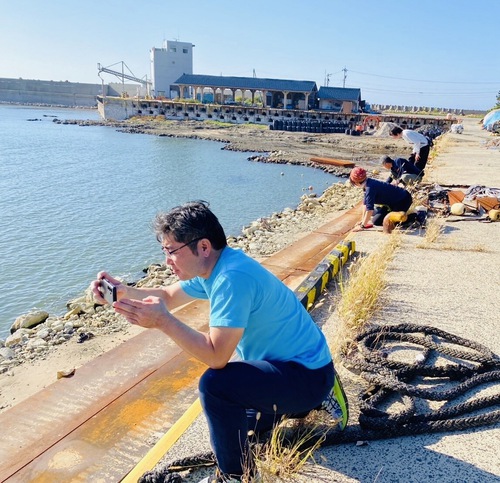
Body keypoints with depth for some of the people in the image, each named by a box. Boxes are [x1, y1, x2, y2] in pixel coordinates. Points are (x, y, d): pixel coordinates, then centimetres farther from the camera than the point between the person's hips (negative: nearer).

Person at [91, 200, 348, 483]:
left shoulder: (232, 278, -30)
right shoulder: (210, 266, 0)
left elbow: (216, 357, -30)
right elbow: (168, 296, 10)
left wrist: (162, 321, -29)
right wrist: (125, 292, -7)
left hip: (309, 375, -10)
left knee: (215, 385, -27)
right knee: (229, 417, 24)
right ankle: (311, 401, 33)